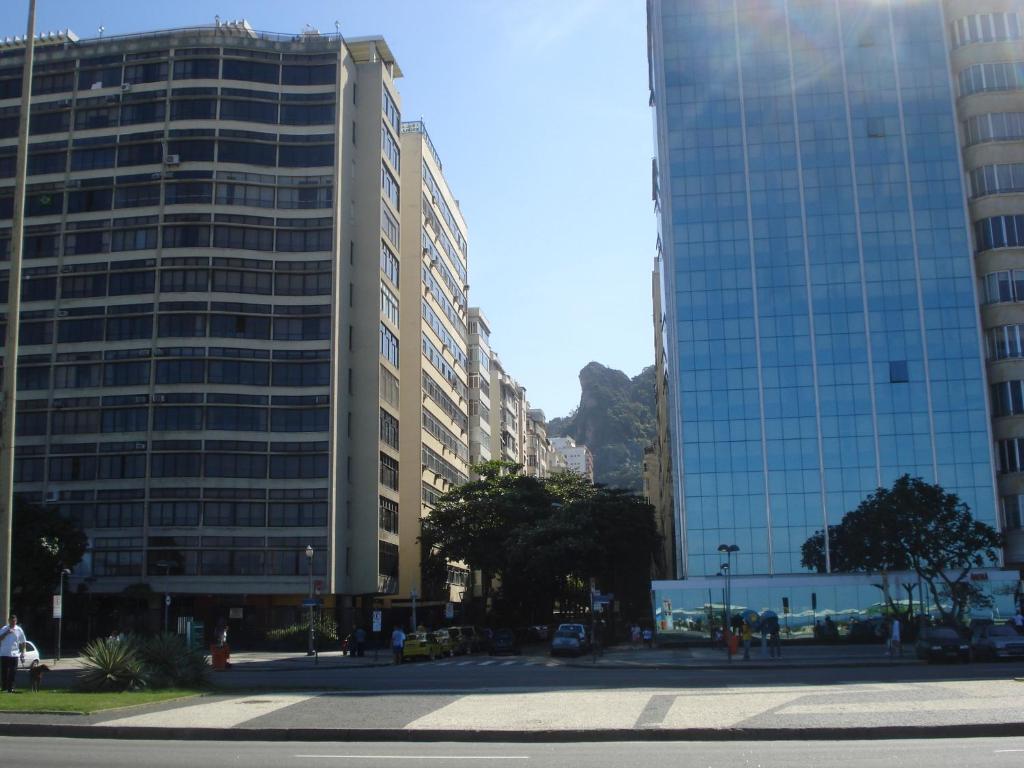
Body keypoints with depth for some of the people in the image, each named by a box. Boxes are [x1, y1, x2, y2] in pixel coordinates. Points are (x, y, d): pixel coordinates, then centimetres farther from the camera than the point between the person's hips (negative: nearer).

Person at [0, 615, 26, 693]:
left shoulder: (19, 630, 4)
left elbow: (22, 643, 7)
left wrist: (22, 654, 2)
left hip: (14, 654, 0)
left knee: (12, 673, -2)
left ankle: (10, 688, 2)